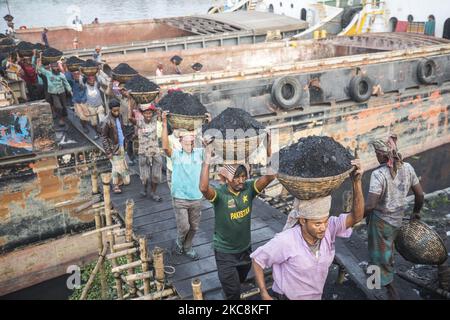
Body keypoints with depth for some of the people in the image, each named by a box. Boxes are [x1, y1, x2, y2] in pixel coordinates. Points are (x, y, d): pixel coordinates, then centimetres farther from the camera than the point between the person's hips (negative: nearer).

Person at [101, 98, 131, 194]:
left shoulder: (119, 116, -2)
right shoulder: (107, 121, -23)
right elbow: (104, 137, -17)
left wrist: (124, 142, 13)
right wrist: (108, 152, -17)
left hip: (121, 145, 7)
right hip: (114, 147, -7)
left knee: (122, 163, 19)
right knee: (116, 167, 2)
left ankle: (120, 180, 37)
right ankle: (115, 185, 16)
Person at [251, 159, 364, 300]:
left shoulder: (329, 229, -19)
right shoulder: (286, 241, -29)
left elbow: (356, 216, -31)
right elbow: (257, 259, -17)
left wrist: (357, 181, -42)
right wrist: (264, 295, -17)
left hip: (316, 296, 5)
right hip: (287, 297, -5)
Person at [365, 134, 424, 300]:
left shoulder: (378, 174, -26)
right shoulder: (407, 168, -8)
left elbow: (370, 205, -29)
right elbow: (420, 194, 1)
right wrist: (416, 211, 19)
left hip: (380, 220, -7)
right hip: (398, 218, 7)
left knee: (381, 256, 12)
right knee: (388, 248, 33)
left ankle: (392, 293, 23)